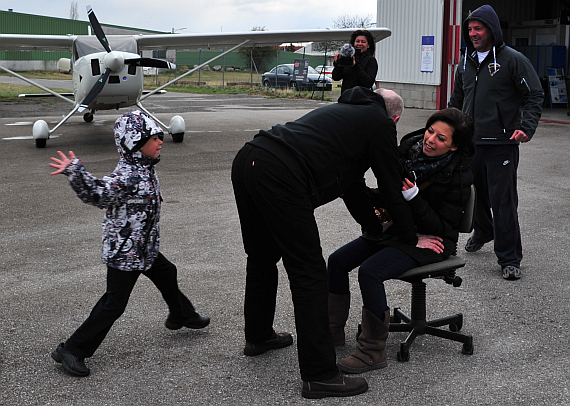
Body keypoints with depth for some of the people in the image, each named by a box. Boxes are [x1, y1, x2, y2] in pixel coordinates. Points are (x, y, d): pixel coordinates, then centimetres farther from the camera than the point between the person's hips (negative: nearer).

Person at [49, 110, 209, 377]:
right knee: (113, 304, -4)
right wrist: (75, 173, -49)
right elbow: (97, 193, -37)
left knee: (167, 274, 28)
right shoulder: (126, 175, -27)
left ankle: (182, 315, 55)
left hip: (144, 248, 10)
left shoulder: (145, 168, 4)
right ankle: (71, 350, 5)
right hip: (123, 252, -10)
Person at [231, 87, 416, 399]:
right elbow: (391, 188, 11)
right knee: (309, 273, -3)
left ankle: (258, 335, 44)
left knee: (262, 257, 26)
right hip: (281, 178, -9)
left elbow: (348, 177, 40)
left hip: (246, 161, 9)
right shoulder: (382, 125, 9)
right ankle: (319, 375, 2)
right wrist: (411, 239, 23)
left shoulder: (345, 109, 33)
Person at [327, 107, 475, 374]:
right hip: (393, 229, 7)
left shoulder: (459, 176, -18)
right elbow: (385, 194, 11)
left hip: (428, 241, -7)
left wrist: (413, 196, -30)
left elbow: (442, 227, -19)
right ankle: (333, 331, 11)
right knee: (337, 261, -5)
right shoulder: (410, 147, -2)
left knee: (370, 271, -28)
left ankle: (373, 352, -16)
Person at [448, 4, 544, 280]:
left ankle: (509, 259, 2)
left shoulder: (512, 59, -5)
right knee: (476, 194, 16)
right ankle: (482, 232, 42)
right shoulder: (466, 62, 12)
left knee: (503, 201, -6)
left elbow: (535, 96, -5)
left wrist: (526, 127, -18)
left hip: (502, 144, -6)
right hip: (470, 142, 6)